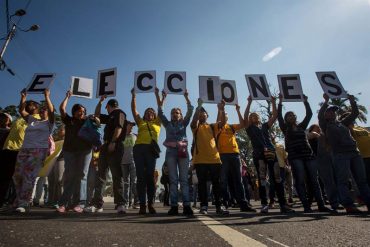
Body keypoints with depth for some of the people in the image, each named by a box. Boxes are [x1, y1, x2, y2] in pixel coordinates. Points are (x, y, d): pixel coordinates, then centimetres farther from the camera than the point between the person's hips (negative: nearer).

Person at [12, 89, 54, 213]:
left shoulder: (49, 122, 6)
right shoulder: (32, 120, 22)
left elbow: (51, 110, -9)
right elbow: (22, 110, 19)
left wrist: (47, 97, -11)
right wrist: (23, 98, 9)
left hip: (39, 151, -6)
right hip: (24, 149, 6)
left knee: (29, 178, -10)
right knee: (17, 175, 6)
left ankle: (23, 204, -5)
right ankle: (20, 199, 24)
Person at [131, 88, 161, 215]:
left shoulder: (157, 123, 22)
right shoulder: (141, 122, 24)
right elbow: (133, 109, 21)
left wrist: (157, 95, 17)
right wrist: (133, 95, 19)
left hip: (151, 149, -1)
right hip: (139, 148, 1)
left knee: (150, 176, -2)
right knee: (141, 176, -3)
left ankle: (151, 204, 1)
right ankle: (142, 204, -3)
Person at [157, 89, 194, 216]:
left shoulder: (184, 123, 17)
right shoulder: (168, 124, 18)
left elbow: (190, 111, 9)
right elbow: (160, 112, 11)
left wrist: (186, 97, 7)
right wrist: (163, 98, 7)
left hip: (183, 151, 0)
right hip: (171, 152, 1)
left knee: (184, 179, -4)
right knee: (173, 179, -2)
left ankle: (186, 205, -7)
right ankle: (174, 206, -2)